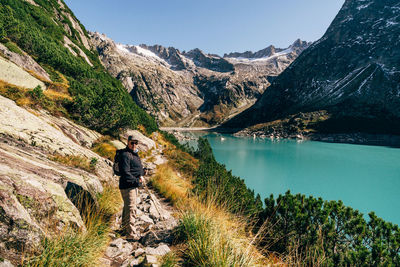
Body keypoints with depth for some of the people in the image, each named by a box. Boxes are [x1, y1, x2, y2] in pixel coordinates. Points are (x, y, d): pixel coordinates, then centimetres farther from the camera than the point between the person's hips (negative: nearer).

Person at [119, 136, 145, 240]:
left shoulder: (135, 154, 14)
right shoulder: (125, 155, -18)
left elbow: (140, 168, 20)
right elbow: (125, 173, -23)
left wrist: (141, 176, 1)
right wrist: (137, 181, -18)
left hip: (134, 185, 10)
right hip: (127, 186, -10)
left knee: (127, 208, 20)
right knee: (131, 209, -5)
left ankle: (125, 229, 34)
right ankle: (131, 233, 5)